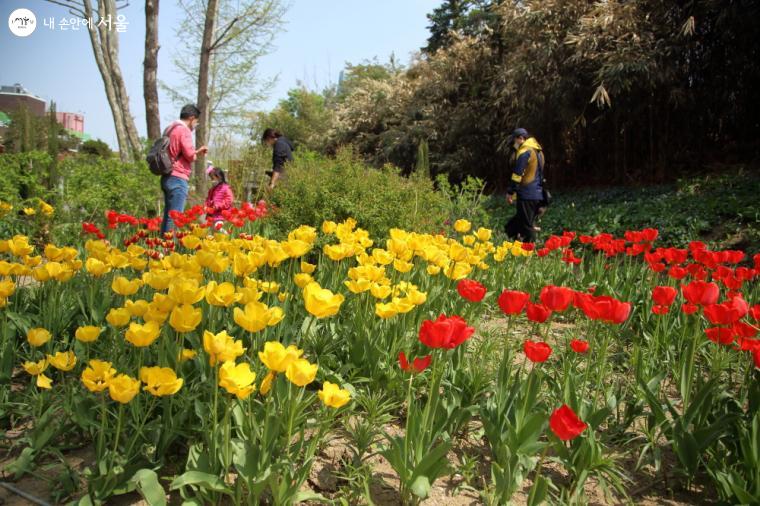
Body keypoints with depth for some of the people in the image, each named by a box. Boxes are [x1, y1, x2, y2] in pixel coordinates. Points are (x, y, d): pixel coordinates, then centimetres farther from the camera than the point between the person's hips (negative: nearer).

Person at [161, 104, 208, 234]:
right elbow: (190, 155, -19)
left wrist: (197, 151, 26)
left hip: (167, 178, 10)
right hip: (178, 178, -10)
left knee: (168, 216, 12)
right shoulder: (184, 130, -10)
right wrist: (196, 154, 4)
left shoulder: (170, 129, 20)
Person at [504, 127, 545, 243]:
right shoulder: (538, 150, 19)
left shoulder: (525, 151, -11)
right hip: (538, 194, 9)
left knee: (526, 226, -5)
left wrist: (510, 192, -11)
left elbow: (517, 174, -16)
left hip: (526, 195, -9)